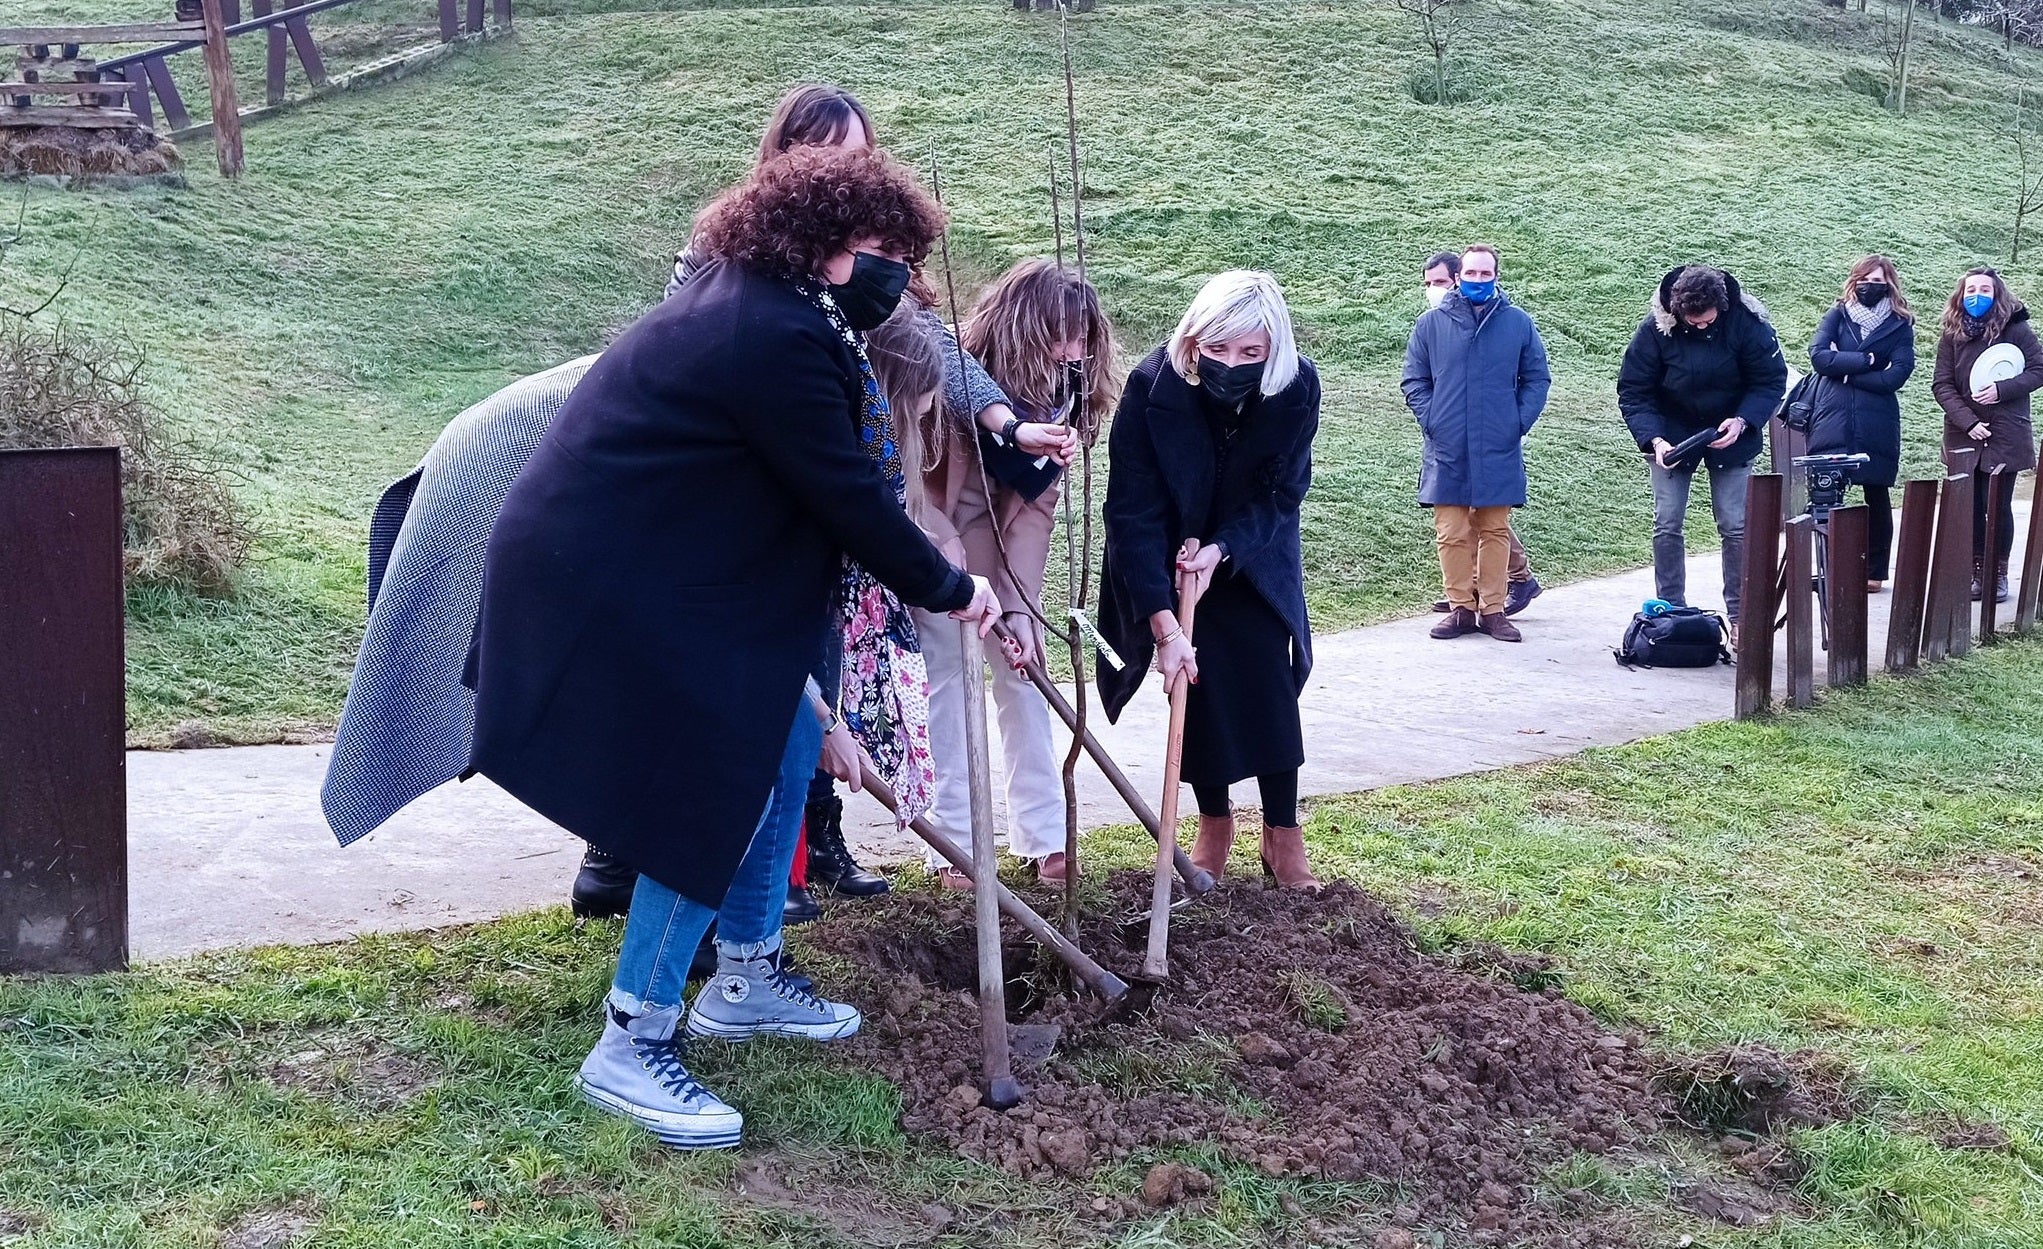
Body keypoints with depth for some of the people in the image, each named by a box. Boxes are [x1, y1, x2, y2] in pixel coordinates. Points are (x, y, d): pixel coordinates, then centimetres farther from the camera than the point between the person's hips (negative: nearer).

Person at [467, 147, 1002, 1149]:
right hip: (607, 590, -11)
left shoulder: (751, 308, 12)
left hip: (659, 572, 11)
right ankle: (631, 1049, 5)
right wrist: (949, 590, -4)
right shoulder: (778, 340, -22)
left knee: (784, 745, 15)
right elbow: (851, 502, -18)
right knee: (718, 796, -7)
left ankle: (743, 981, 29)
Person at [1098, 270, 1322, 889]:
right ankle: (1214, 821, 14)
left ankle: (1283, 831, 4)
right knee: (1195, 678, -3)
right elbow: (1133, 512, -31)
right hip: (1168, 557, -1)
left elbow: (1281, 493, -14)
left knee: (1268, 680, -6)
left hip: (1253, 555, 1)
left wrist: (1222, 549, -30)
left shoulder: (1297, 387, -25)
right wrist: (1163, 626, -36)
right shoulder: (1151, 387, -31)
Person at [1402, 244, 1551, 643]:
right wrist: (1431, 421, -4)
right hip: (1447, 450, 0)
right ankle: (1461, 608, 10)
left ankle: (1493, 609, 13)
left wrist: (1520, 422, -3)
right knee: (1451, 534, 1)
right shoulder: (1431, 323, 3)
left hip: (1499, 451, 0)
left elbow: (1537, 379, 9)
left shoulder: (1518, 323, 4)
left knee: (1495, 531, 6)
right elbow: (1414, 380, 8)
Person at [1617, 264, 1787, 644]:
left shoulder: (1746, 322, -22)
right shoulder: (1656, 327, -21)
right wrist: (1654, 439, -27)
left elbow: (1771, 380, -11)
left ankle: (1739, 615, 8)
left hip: (1730, 437, 0)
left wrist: (1741, 421, -27)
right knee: (1666, 525, -2)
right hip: (1672, 435, 0)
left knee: (1736, 526, -1)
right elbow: (1633, 391, -14)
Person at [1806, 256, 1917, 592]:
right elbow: (1818, 355, -8)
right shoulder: (1837, 315, 8)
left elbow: (1895, 376, -8)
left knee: (1877, 497, 8)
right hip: (1833, 420, 0)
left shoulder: (1900, 325, 5)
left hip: (1877, 426, 0)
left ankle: (1875, 571, 17)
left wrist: (1843, 369, -10)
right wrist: (1866, 360, -12)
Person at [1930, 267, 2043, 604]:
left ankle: (1998, 574, 10)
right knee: (1970, 506, 3)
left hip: (2004, 436, -2)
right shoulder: (1952, 334, 2)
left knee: (1998, 506, 0)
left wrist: (2001, 389, -17)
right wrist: (1968, 421, -13)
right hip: (1964, 436, 2)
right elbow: (1941, 385, -1)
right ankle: (1976, 572, 11)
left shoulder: (2016, 329, -3)